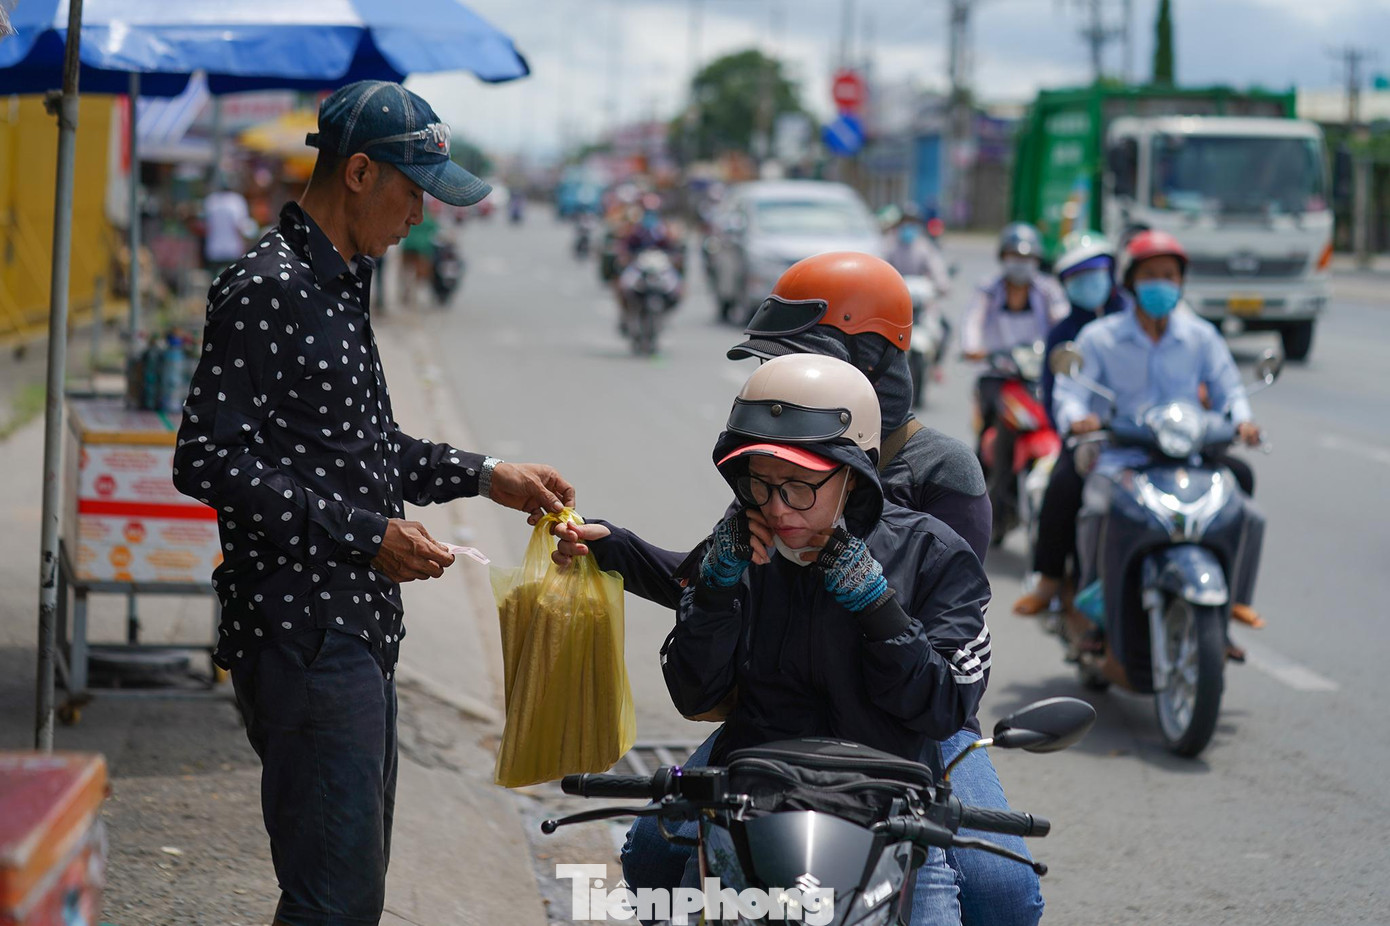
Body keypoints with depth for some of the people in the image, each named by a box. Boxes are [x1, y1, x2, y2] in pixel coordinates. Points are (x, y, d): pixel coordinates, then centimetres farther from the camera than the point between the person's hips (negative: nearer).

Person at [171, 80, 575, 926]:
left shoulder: (344, 284, 17)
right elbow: (209, 461, -20)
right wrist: (366, 536, -19)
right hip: (303, 634, -10)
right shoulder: (266, 291, -14)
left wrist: (483, 476, 16)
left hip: (360, 633, 10)